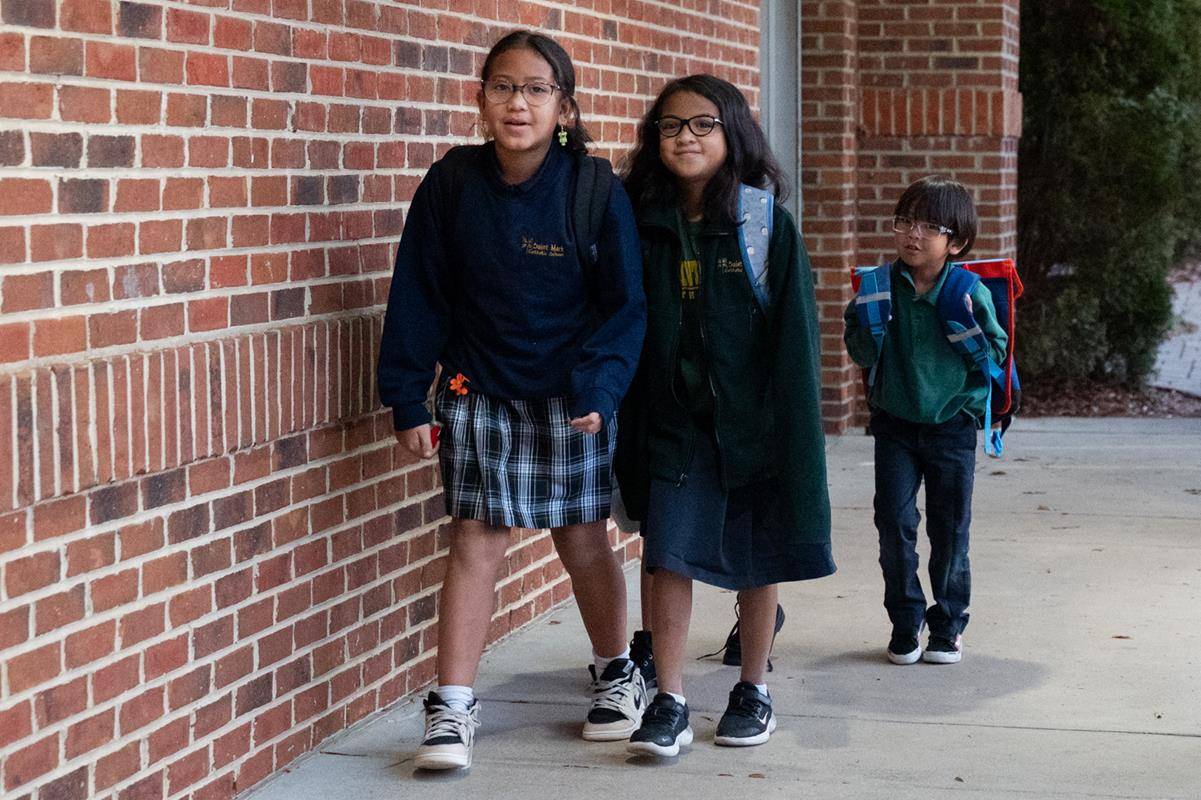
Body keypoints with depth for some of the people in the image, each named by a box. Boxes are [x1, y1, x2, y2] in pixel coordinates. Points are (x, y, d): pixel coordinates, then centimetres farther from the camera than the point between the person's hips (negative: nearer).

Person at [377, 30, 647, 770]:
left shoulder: (595, 191, -11)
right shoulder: (452, 185, -7)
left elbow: (625, 304, -7)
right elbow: (419, 298, -2)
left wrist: (598, 384, -20)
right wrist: (409, 398, -4)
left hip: (570, 398, -1)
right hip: (479, 395, 1)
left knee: (584, 542, 10)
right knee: (476, 542, 0)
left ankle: (616, 672, 33)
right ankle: (453, 707, 6)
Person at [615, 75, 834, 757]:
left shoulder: (767, 224, -7)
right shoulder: (646, 222, 2)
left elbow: (794, 335, -7)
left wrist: (793, 424, -12)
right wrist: (628, 425, 2)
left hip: (750, 417, -2)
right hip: (674, 421, 2)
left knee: (758, 560, 9)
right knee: (670, 554, -4)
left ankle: (754, 691, 25)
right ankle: (670, 703, 3)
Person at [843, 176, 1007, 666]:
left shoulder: (970, 293, -7)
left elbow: (995, 357, -5)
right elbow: (861, 354, -3)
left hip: (951, 426, -1)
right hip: (895, 423, 1)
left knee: (949, 530, 6)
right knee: (894, 524, -1)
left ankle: (948, 625, 21)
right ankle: (905, 624, 13)